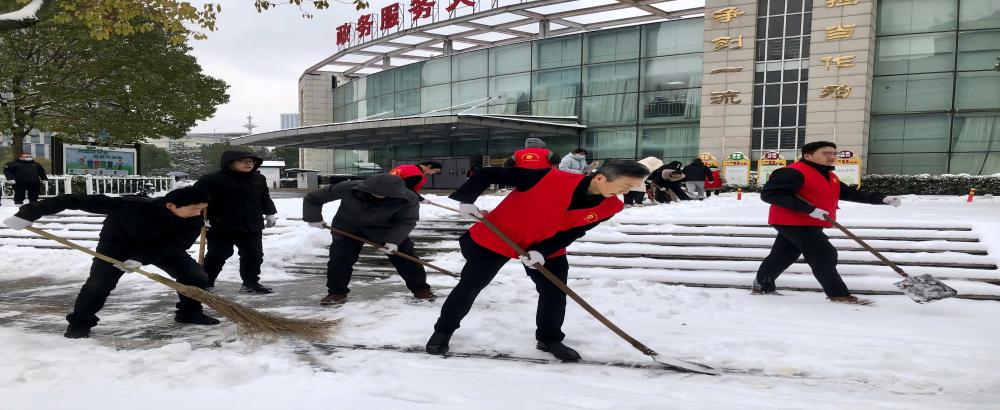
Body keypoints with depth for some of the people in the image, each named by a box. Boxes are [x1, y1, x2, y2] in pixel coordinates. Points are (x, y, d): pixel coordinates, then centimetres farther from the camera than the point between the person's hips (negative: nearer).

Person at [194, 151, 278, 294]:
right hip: (221, 227, -5)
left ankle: (251, 283, 18)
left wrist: (270, 214, 17)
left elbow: (265, 198, 18)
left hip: (252, 227, 5)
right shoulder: (212, 179, -12)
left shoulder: (259, 179, 5)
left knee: (254, 255, 5)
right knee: (217, 255, 2)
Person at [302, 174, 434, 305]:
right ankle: (337, 292, 13)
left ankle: (420, 288, 15)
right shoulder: (347, 188, -28)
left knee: (405, 258, -3)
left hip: (386, 230, 0)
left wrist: (394, 240, -32)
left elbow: (407, 221, -20)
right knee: (339, 259, -7)